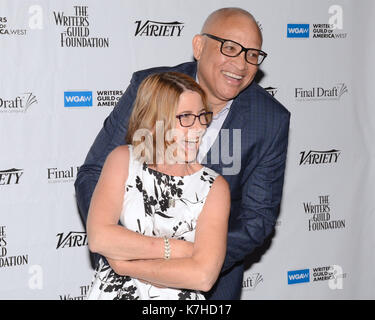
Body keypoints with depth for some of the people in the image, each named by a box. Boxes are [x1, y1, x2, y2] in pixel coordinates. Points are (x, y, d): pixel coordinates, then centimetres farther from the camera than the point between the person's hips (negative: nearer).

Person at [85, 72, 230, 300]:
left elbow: (203, 276, -11)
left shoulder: (215, 187, -1)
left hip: (177, 296, 0)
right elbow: (98, 237, -9)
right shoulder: (123, 160, 4)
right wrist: (176, 249, -11)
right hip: (111, 292, 1)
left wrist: (125, 264, -8)